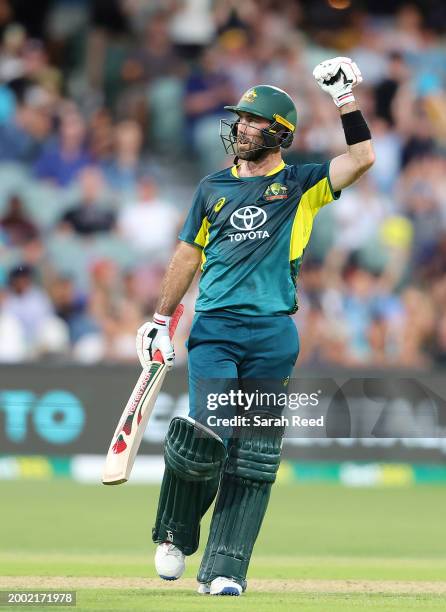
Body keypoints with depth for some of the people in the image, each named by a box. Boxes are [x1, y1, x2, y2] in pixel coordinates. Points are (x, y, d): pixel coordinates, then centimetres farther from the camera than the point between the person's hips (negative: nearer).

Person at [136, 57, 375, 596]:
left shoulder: (301, 185, 8)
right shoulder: (213, 188, 14)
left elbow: (362, 158, -6)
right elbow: (187, 255, 19)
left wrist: (345, 100, -9)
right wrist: (160, 320, 15)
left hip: (273, 333, 0)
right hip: (213, 327, 0)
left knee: (253, 458, -2)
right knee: (204, 437, -14)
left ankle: (225, 568, 1)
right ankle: (174, 536, 10)